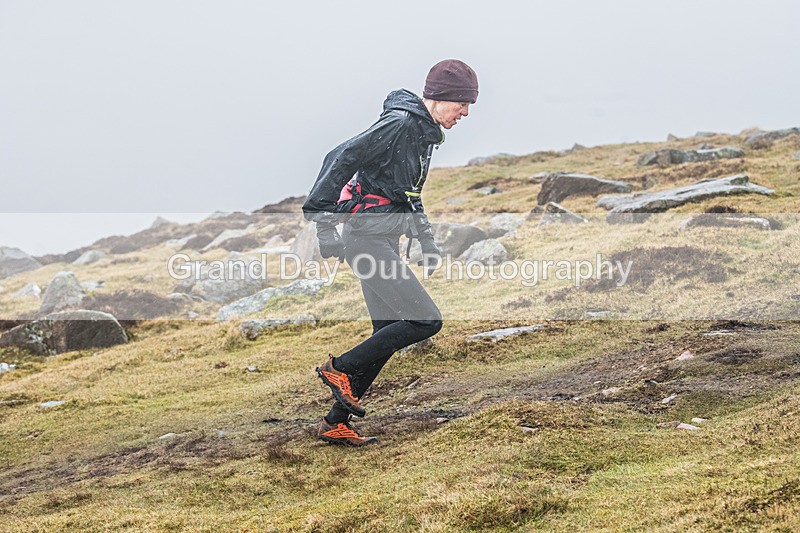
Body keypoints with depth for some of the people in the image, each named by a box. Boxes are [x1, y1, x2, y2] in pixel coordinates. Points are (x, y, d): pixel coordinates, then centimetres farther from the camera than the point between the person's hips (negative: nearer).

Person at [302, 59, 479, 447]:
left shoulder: (423, 132, 16)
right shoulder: (400, 123, -15)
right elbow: (341, 159, -21)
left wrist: (426, 242, 26)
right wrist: (324, 223, -24)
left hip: (384, 241, 10)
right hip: (368, 237, -10)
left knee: (388, 336, 11)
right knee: (426, 321, -13)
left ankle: (335, 424, 17)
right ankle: (340, 368, -1)